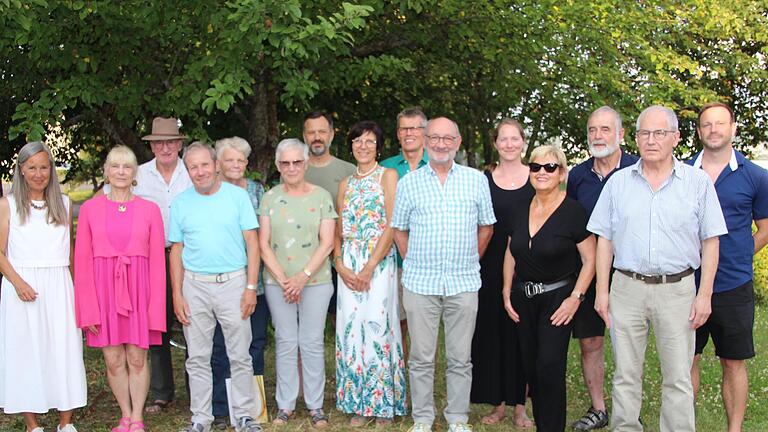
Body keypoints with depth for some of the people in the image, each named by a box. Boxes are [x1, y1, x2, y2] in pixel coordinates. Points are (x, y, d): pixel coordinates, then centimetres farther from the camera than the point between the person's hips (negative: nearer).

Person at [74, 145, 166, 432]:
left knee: (137, 359, 3)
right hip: (104, 289, 1)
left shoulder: (149, 210, 2)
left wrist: (155, 307, -4)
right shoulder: (89, 209, 2)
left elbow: (157, 261, 1)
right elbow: (83, 261, 2)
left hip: (138, 289, 0)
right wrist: (89, 307, -4)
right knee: (113, 360, 6)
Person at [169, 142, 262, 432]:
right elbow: (176, 250, 8)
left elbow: (252, 243, -1)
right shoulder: (180, 203, 6)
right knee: (198, 358, 8)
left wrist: (251, 287, -7)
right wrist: (177, 294, 1)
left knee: (240, 357, 3)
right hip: (195, 286, 2)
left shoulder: (238, 196, 0)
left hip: (233, 283, -2)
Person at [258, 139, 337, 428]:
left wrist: (303, 277, -12)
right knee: (285, 342, 7)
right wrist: (283, 279, -8)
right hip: (278, 282, 1)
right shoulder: (270, 198, 5)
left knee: (312, 342, 3)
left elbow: (327, 243, -4)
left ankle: (315, 405, 14)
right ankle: (285, 405, 18)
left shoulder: (321, 196, 1)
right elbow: (264, 244, 2)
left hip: (315, 281, -1)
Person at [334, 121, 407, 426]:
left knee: (377, 326, -6)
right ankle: (358, 403, 15)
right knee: (351, 328, 3)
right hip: (349, 266, 5)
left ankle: (384, 403, 8)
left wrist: (370, 268, -14)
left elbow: (392, 226, -8)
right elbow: (338, 231, 13)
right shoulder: (346, 184, 15)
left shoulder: (388, 176, 0)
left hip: (380, 262, -4)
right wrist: (340, 265, -4)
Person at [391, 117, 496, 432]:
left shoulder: (477, 180, 6)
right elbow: (400, 231, 11)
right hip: (419, 283, 0)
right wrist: (414, 265, 5)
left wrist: (469, 264, 9)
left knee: (460, 358, 7)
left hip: (464, 283, 0)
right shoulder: (408, 183, 5)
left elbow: (486, 228, 12)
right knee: (421, 358, 5)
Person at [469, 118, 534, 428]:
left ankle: (519, 404, 15)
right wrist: (475, 262, -1)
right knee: (493, 330, 5)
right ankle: (498, 402, 17)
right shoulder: (483, 180, 4)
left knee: (522, 332, 4)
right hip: (491, 266, 1)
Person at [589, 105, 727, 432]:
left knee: (678, 379, 3)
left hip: (677, 290, -1)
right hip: (626, 288, 2)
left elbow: (710, 242, 2)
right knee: (625, 376, 9)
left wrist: (705, 294, -4)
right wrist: (602, 291, 2)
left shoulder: (698, 182, 2)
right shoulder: (618, 182, 6)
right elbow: (604, 239, 7)